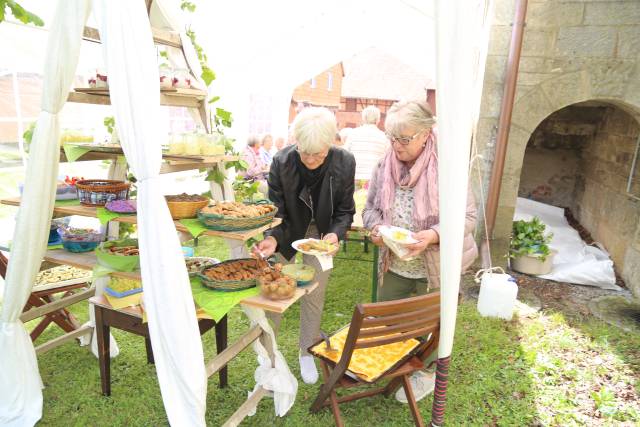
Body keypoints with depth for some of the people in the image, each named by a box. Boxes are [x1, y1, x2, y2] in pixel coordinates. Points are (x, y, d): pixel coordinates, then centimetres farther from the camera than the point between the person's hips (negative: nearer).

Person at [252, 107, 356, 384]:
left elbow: (345, 211, -13)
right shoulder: (281, 162, -27)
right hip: (287, 232, 0)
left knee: (315, 294, 9)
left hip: (321, 233, 1)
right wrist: (272, 239, -40)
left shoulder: (344, 163, -25)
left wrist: (335, 234, -32)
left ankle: (307, 352, 33)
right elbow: (276, 211, -21)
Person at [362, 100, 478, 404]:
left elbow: (468, 217, -16)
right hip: (393, 266, 5)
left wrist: (433, 235, -33)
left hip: (434, 268, -4)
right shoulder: (385, 166, -6)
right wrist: (375, 226, -17)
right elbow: (370, 206, 5)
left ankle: (425, 374, 46)